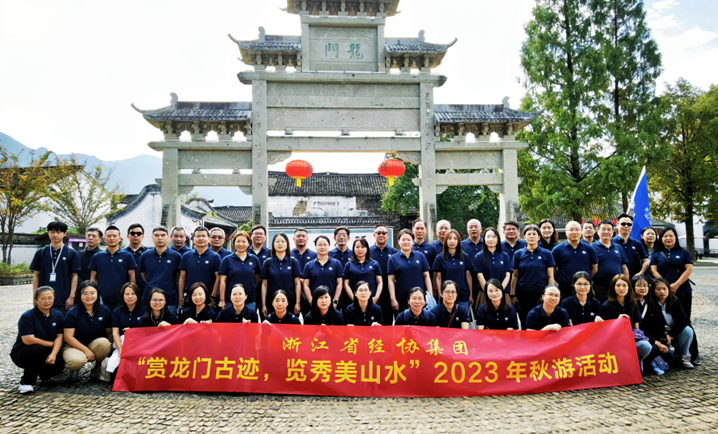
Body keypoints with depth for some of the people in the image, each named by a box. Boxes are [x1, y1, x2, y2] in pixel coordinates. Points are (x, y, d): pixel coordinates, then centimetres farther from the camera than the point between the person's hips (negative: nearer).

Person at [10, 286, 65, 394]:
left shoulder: (57, 315, 1)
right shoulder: (27, 316, -13)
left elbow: (59, 336, -7)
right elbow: (28, 340, -22)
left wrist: (53, 354, -25)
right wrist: (52, 344, -15)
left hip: (47, 353, 5)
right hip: (21, 354, -5)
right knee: (39, 349, -37)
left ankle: (43, 373, 14)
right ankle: (26, 383, -17)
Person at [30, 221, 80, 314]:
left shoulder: (72, 253, 2)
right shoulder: (41, 253, 7)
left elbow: (74, 276, 1)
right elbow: (36, 275, 10)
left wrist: (72, 297, -5)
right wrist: (35, 296, 4)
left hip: (64, 300, -2)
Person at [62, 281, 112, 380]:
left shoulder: (105, 310, -1)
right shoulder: (72, 313, -8)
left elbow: (110, 332, 4)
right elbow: (68, 337, -11)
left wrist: (109, 344, -18)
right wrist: (86, 350, -18)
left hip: (96, 346, 2)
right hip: (75, 346, -2)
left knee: (104, 342, -34)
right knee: (76, 361, -37)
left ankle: (98, 368, -3)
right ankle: (73, 368, 6)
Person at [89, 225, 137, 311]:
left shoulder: (128, 256, 4)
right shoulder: (97, 257, 10)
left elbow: (132, 278, 4)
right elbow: (93, 278, 11)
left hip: (122, 302, -1)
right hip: (102, 302, 1)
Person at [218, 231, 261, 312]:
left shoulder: (254, 259, 5)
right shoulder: (227, 260, 1)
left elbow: (258, 279, 14)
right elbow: (222, 281, -1)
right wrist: (222, 300, -4)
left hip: (250, 302, 2)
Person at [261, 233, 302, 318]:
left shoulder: (293, 261, 4)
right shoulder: (267, 263, 6)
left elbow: (297, 283, 3)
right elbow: (264, 285, 6)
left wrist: (297, 303, -3)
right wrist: (263, 305, 2)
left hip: (290, 301, 0)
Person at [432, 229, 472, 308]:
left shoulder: (465, 257, 6)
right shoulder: (440, 258, 1)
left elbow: (468, 276, 8)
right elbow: (438, 278, 1)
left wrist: (471, 295, 7)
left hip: (463, 296, 2)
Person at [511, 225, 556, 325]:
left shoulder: (546, 254, 3)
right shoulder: (518, 254, 5)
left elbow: (550, 276, 4)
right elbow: (515, 276, 7)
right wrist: (513, 295, 2)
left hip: (541, 294, -1)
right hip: (523, 294, 1)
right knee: (525, 324, 6)